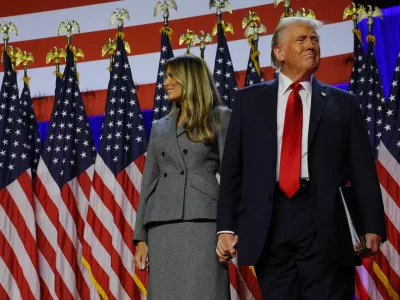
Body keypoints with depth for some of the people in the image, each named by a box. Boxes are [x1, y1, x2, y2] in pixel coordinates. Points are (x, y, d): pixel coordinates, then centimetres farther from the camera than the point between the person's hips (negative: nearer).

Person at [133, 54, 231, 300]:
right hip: (162, 228, 5)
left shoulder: (220, 118, 8)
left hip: (202, 223, -4)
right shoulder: (160, 128, 22)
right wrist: (141, 238, 9)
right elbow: (149, 183, 18)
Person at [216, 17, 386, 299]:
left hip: (325, 224, -1)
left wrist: (373, 226, -6)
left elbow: (363, 168, 5)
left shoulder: (343, 103, 12)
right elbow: (232, 168, 10)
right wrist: (227, 227, 2)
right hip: (269, 222, 1)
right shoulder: (249, 99, 13)